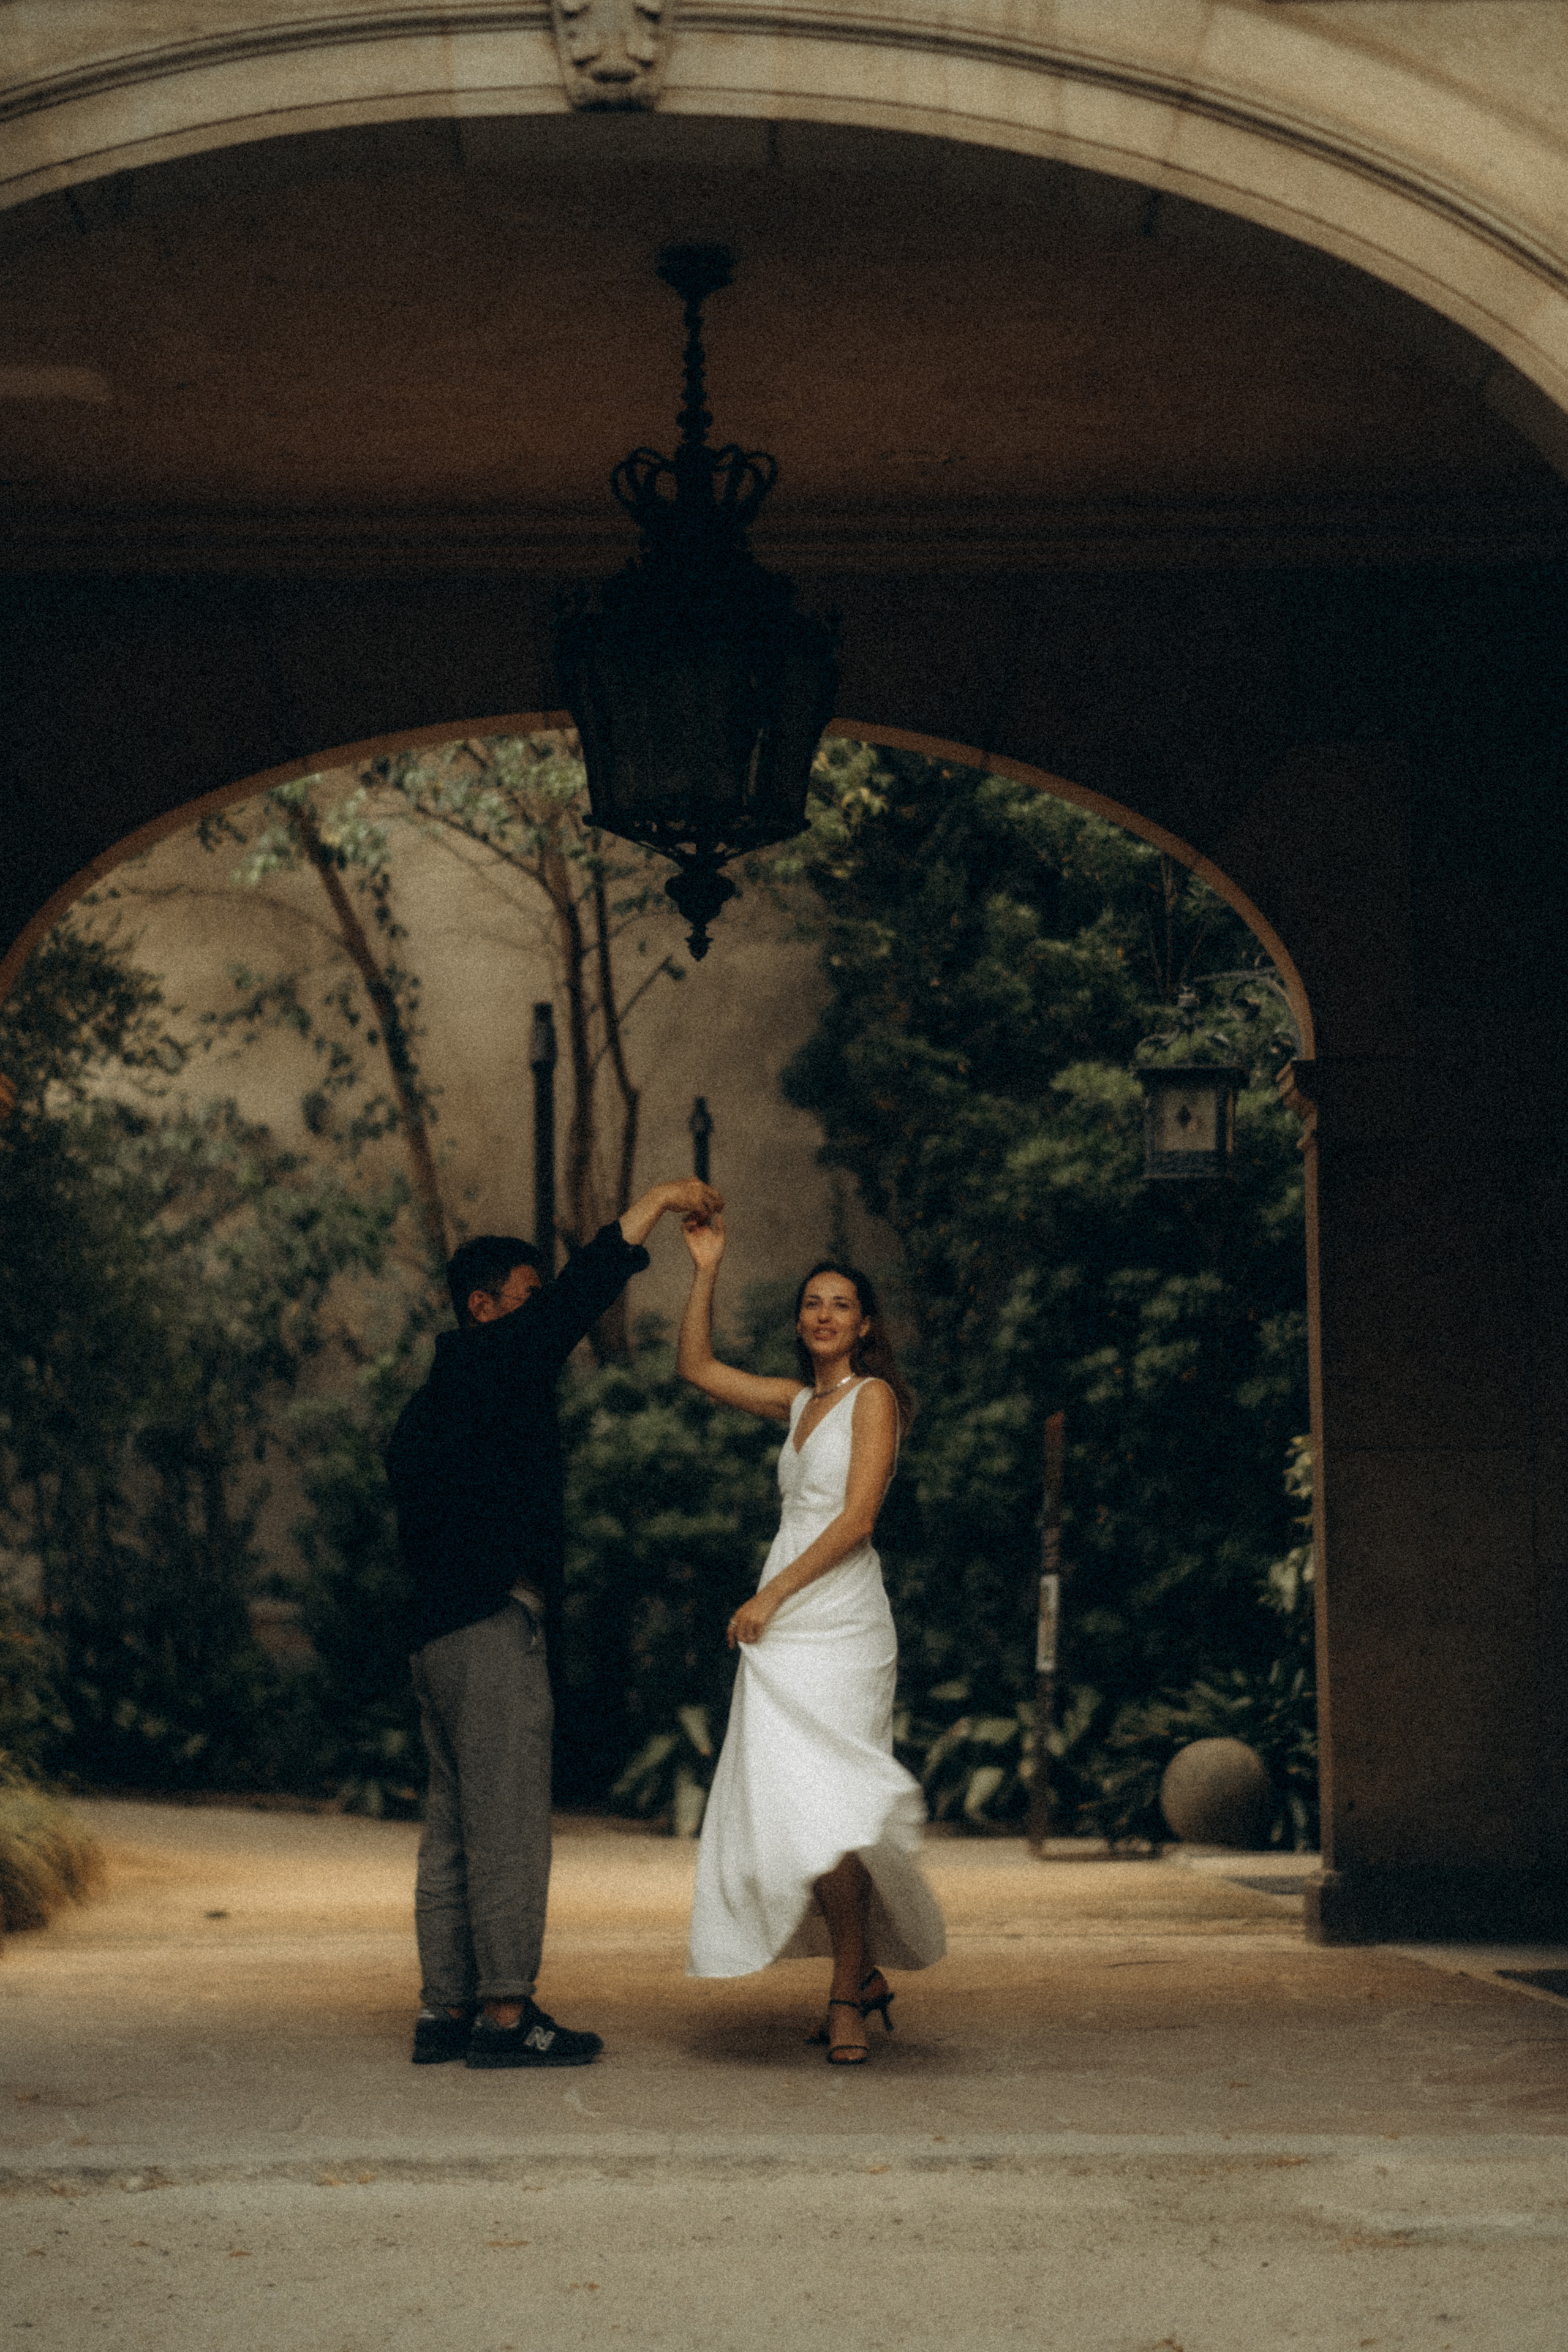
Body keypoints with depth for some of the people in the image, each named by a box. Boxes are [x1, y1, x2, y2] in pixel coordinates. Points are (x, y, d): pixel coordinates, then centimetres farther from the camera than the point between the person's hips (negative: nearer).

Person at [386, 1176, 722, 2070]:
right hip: (494, 1627, -10)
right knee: (508, 1824, -9)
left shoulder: (427, 1407, 21)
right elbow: (579, 1297, -15)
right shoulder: (483, 1362, -7)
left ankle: (446, 2010, 11)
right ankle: (504, 2015, -9)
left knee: (456, 1827, 10)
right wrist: (655, 1202, -9)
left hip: (440, 1634, 10)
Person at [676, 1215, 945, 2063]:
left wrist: (771, 1596, -11)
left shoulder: (872, 1396, -2)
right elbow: (696, 1367, 23)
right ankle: (862, 1973, 15)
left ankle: (848, 1997, -8)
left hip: (837, 1623, -7)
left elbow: (855, 1519, -10)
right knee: (784, 1810, 3)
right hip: (779, 1635, 7)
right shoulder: (799, 1401, 18)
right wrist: (706, 1270, 13)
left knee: (823, 1815, -14)